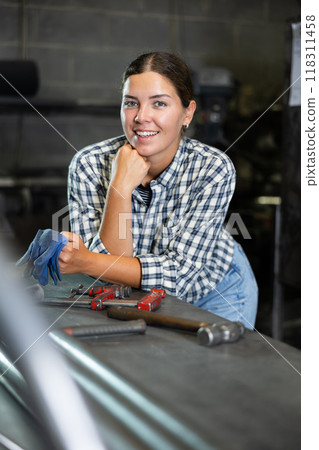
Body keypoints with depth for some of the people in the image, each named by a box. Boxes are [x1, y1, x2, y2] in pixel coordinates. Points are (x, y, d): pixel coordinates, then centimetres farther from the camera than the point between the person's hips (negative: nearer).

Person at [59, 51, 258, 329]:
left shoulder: (214, 169, -25)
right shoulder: (89, 166, -21)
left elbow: (178, 272, -28)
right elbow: (108, 267, -24)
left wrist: (83, 262, -37)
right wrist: (120, 189, -36)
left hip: (213, 290, -1)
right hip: (136, 296, 2)